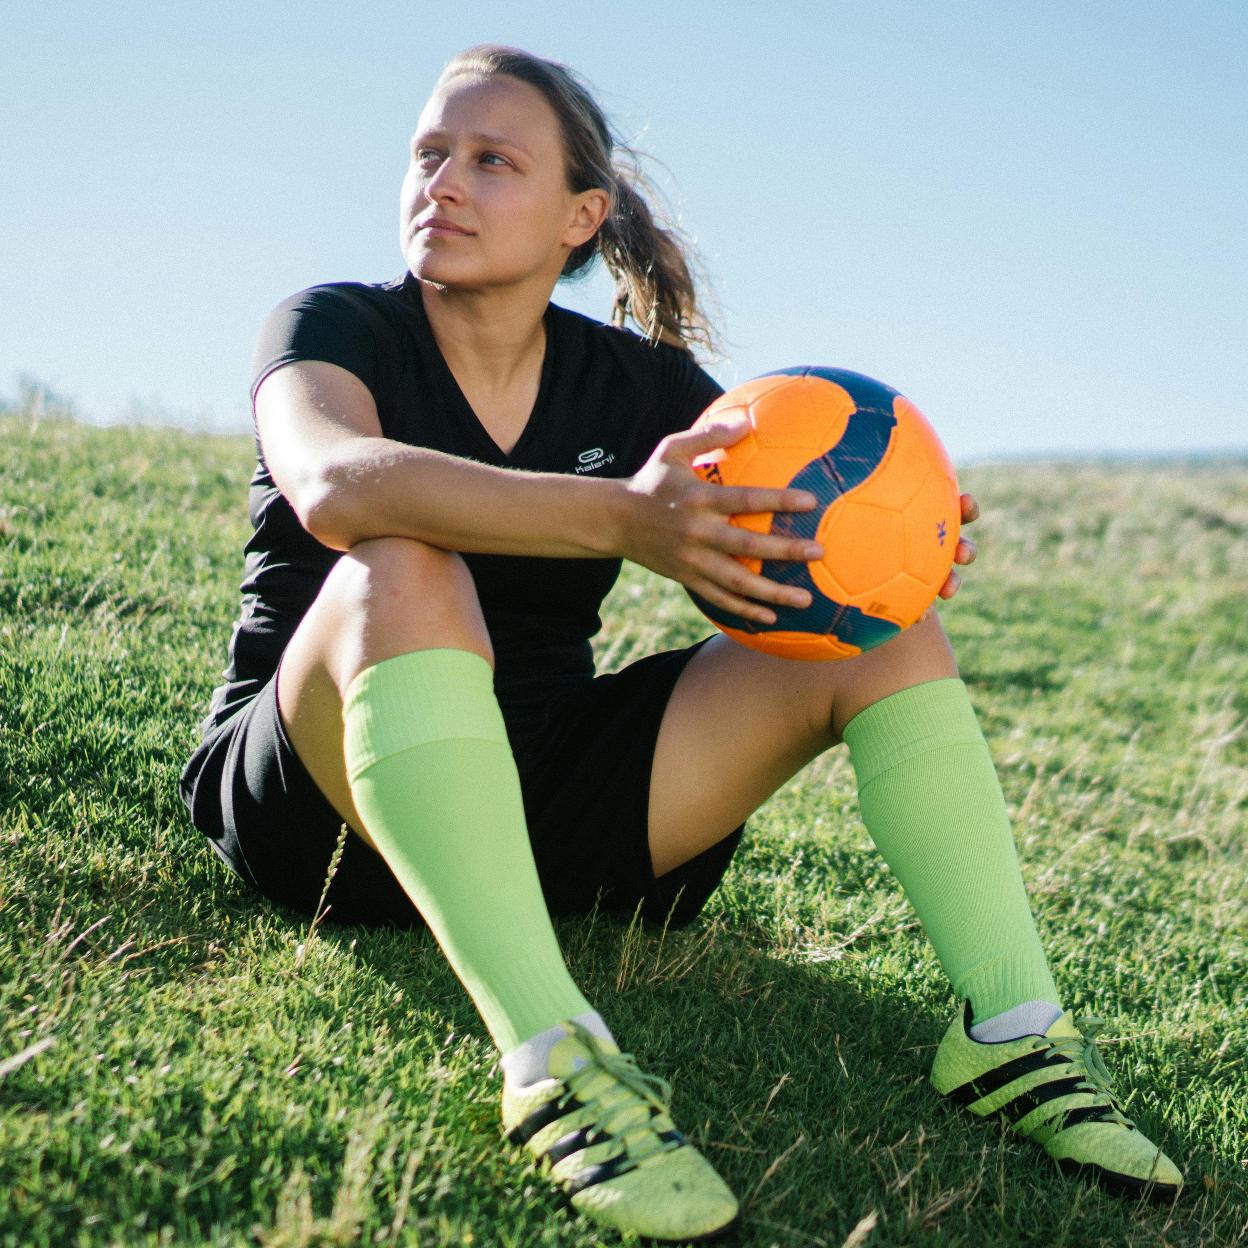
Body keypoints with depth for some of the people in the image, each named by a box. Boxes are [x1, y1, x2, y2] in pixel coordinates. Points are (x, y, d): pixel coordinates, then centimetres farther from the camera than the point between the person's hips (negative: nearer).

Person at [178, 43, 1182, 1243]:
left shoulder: (637, 383, 6)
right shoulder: (335, 327, -5)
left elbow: (796, 525, 0)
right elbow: (335, 484, -29)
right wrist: (619, 519, -42)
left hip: (539, 804, 4)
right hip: (310, 782, -3)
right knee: (404, 575, -36)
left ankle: (1012, 1031, -20)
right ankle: (552, 1057, -47)